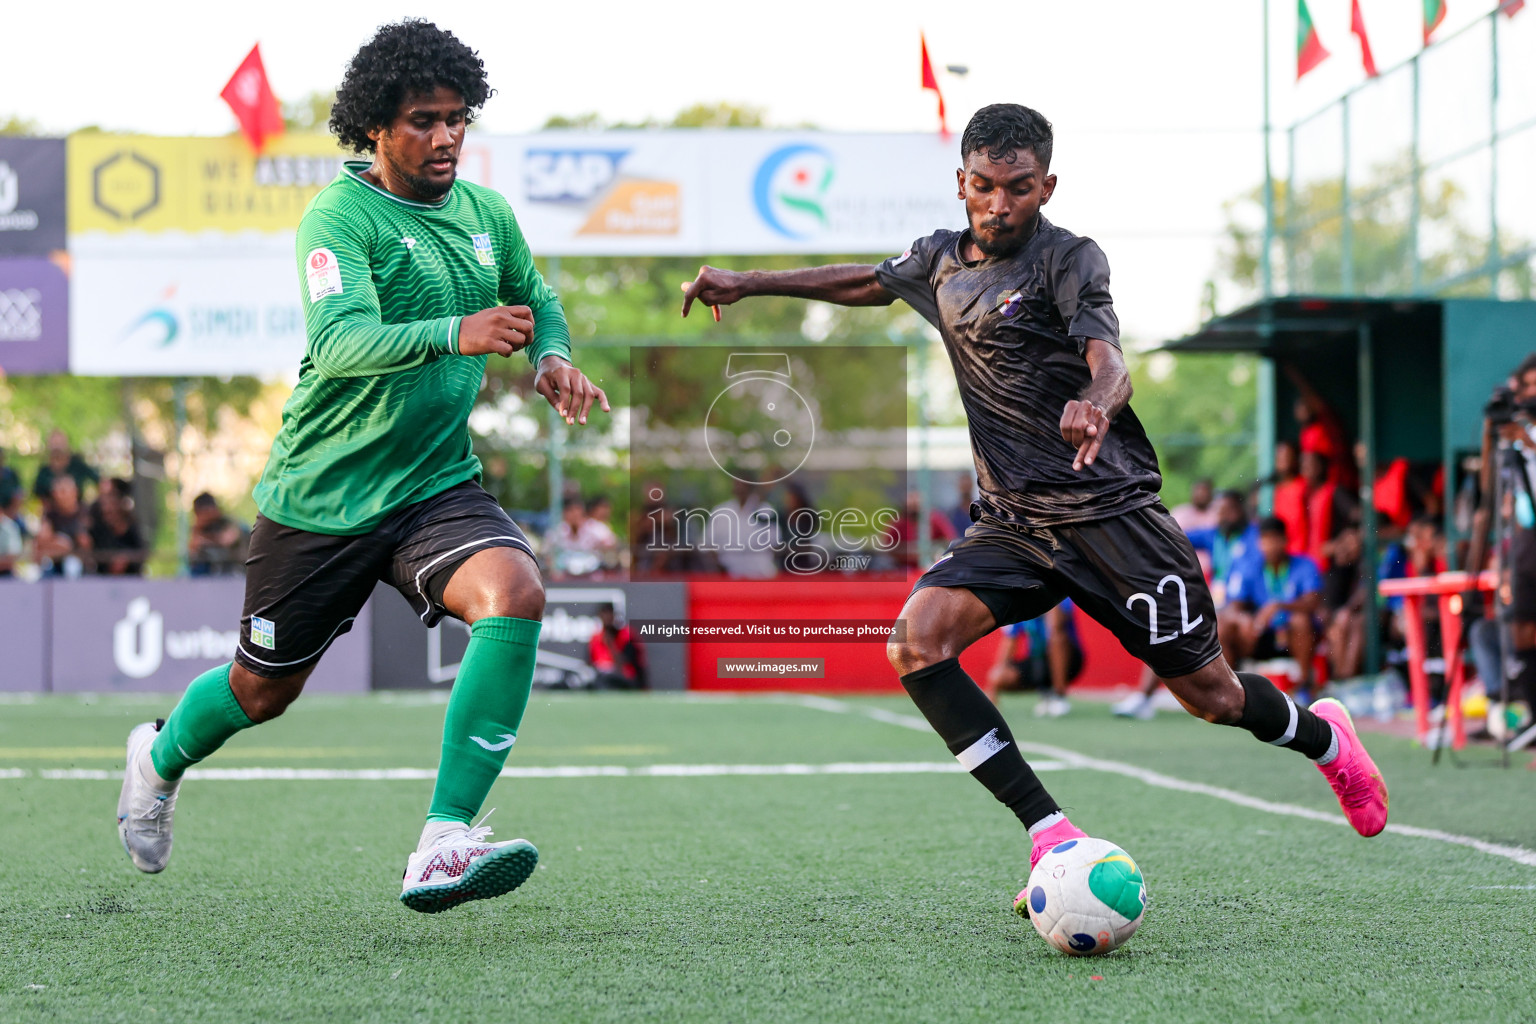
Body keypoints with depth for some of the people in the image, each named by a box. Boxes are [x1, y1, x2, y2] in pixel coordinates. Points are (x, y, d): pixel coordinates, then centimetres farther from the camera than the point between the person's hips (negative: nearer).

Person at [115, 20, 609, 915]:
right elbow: (342, 340, -31)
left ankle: (443, 849, -29)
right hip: (322, 495, -4)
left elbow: (535, 300, 25)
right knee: (265, 688, 12)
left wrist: (552, 355, 2)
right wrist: (454, 333, -47)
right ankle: (161, 758, 49)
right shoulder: (340, 218, -14)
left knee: (515, 595, -27)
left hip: (437, 484, 4)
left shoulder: (487, 214, 4)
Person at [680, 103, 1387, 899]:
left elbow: (1109, 363, -26)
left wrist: (1097, 406, -50)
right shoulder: (941, 261, 8)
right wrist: (747, 283, 30)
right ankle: (1049, 832, -20)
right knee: (917, 642, -22)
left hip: (1110, 513, -5)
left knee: (1211, 698, 3)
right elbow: (862, 282, 28)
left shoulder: (1068, 259, -11)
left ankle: (1327, 738, 38)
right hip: (1012, 524, 5)